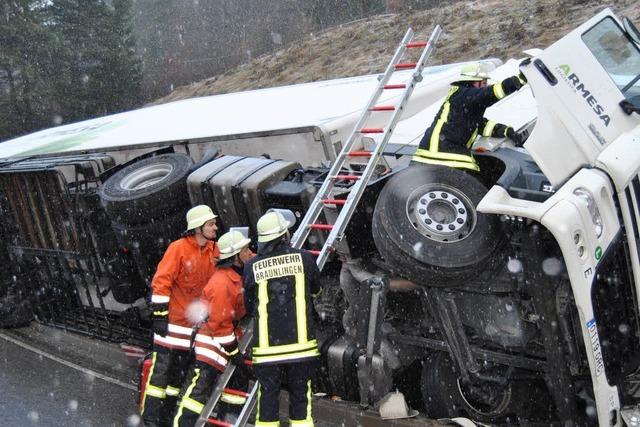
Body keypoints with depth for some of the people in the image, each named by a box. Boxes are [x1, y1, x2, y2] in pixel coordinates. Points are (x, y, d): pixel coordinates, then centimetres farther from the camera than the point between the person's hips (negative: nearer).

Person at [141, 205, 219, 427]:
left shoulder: (214, 251, 4)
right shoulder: (179, 248, -13)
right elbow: (161, 281, -15)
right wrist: (159, 314, -17)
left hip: (197, 323, 6)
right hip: (174, 320, -6)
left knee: (180, 372, 14)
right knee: (162, 369, -1)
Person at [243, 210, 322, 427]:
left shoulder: (252, 266, -3)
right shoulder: (304, 258, -4)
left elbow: (249, 307, 8)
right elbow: (316, 288, 15)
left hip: (267, 346, 0)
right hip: (300, 343, 0)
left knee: (268, 395, 11)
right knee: (300, 394, 13)